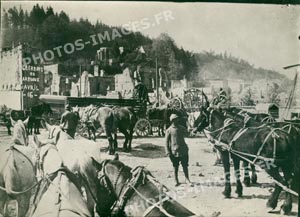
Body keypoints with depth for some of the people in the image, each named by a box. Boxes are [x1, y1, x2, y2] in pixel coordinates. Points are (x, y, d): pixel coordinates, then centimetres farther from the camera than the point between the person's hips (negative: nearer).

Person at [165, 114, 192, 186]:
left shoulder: (181, 128, 9)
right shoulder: (169, 130, -1)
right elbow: (167, 141, 0)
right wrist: (168, 152, -6)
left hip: (183, 150, 2)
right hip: (174, 151, -2)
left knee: (185, 166, 5)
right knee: (175, 167, 6)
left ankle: (187, 179, 16)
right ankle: (176, 181, 17)